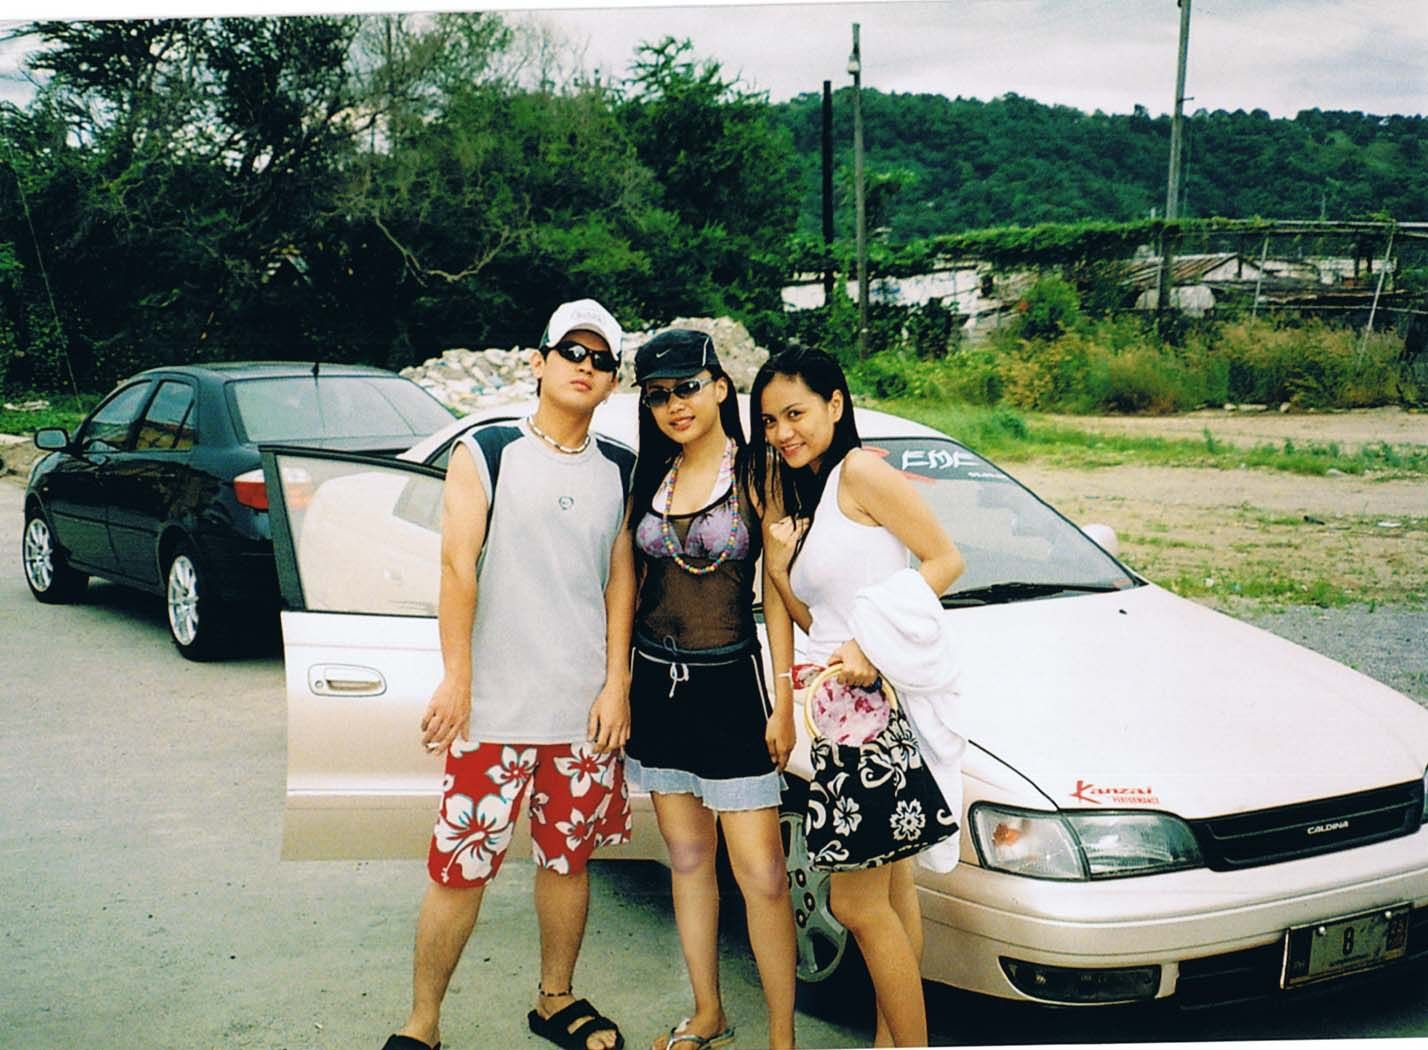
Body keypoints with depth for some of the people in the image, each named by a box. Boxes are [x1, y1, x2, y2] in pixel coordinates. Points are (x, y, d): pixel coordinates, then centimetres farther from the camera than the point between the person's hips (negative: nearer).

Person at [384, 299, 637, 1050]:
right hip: (495, 707, -3)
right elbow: (458, 566, -7)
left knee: (568, 857, 13)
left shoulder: (620, 472, 9)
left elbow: (622, 579, 7)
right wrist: (456, 677, -13)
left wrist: (617, 685, -1)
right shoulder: (485, 453, 0)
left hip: (587, 708, 3)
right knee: (459, 865, -1)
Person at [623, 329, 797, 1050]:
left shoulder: (754, 475, -5)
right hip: (656, 684, 5)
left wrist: (783, 703, -9)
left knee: (760, 873, -5)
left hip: (729, 683, -5)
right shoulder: (651, 478, 10)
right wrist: (621, 686, 12)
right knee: (688, 860, 13)